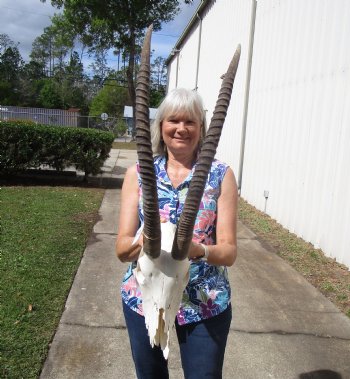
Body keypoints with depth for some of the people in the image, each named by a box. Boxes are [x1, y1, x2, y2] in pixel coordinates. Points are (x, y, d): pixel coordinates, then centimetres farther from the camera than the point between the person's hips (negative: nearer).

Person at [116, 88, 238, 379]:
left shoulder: (221, 176, -7)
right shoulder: (138, 174, -3)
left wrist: (199, 250, -32)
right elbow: (122, 248, -7)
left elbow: (229, 251, -10)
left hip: (206, 302, -1)